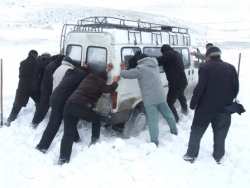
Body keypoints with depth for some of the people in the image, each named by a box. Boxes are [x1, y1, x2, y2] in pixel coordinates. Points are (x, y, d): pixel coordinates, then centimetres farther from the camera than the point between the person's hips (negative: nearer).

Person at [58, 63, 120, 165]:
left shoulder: (88, 77, 25)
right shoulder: (100, 83, 6)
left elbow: (98, 75, 47)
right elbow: (110, 89, 22)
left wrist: (107, 70, 56)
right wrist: (115, 82, 41)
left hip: (69, 105, 6)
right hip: (81, 107, -6)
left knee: (68, 134, 5)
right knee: (96, 119, 25)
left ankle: (62, 159, 3)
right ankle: (94, 141, 30)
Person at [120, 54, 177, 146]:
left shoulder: (141, 68, -9)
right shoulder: (155, 66, 15)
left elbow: (127, 74, -9)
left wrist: (123, 70, 13)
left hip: (150, 99, -7)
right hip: (160, 96, 7)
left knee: (152, 119, -6)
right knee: (168, 114, 22)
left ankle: (154, 141, -7)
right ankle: (174, 131, 39)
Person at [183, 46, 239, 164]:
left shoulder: (206, 67, -8)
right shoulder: (231, 68, 8)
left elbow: (200, 88, -17)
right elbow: (236, 88, 10)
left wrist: (193, 103, -8)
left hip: (206, 106, -4)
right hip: (224, 107, 4)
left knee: (197, 131, 10)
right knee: (220, 133, 16)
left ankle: (191, 155, 16)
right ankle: (218, 157, 26)